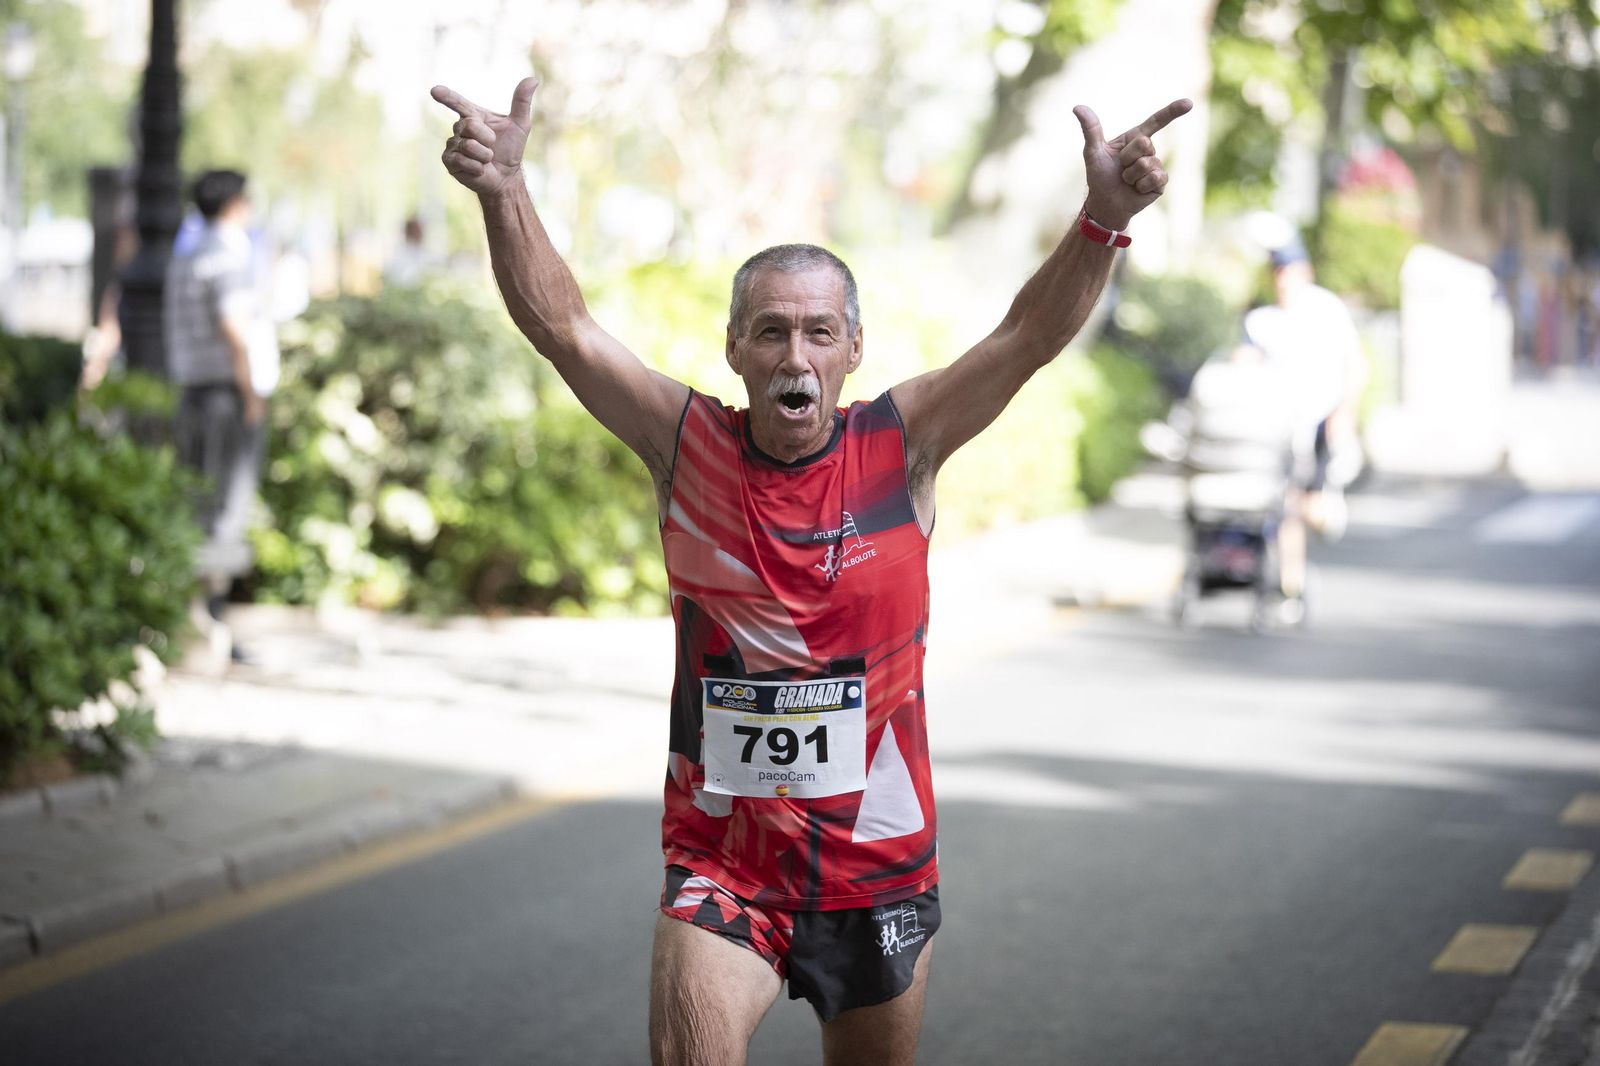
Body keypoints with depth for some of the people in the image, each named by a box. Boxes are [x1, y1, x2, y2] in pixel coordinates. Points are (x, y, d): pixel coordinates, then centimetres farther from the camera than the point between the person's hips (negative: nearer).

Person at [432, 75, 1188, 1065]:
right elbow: (564, 326, -14)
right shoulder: (688, 444, -5)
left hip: (878, 862, 1)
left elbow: (1029, 336, -16)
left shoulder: (900, 447, -6)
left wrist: (1105, 218, -33)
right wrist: (505, 192, -30)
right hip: (720, 858, -1)